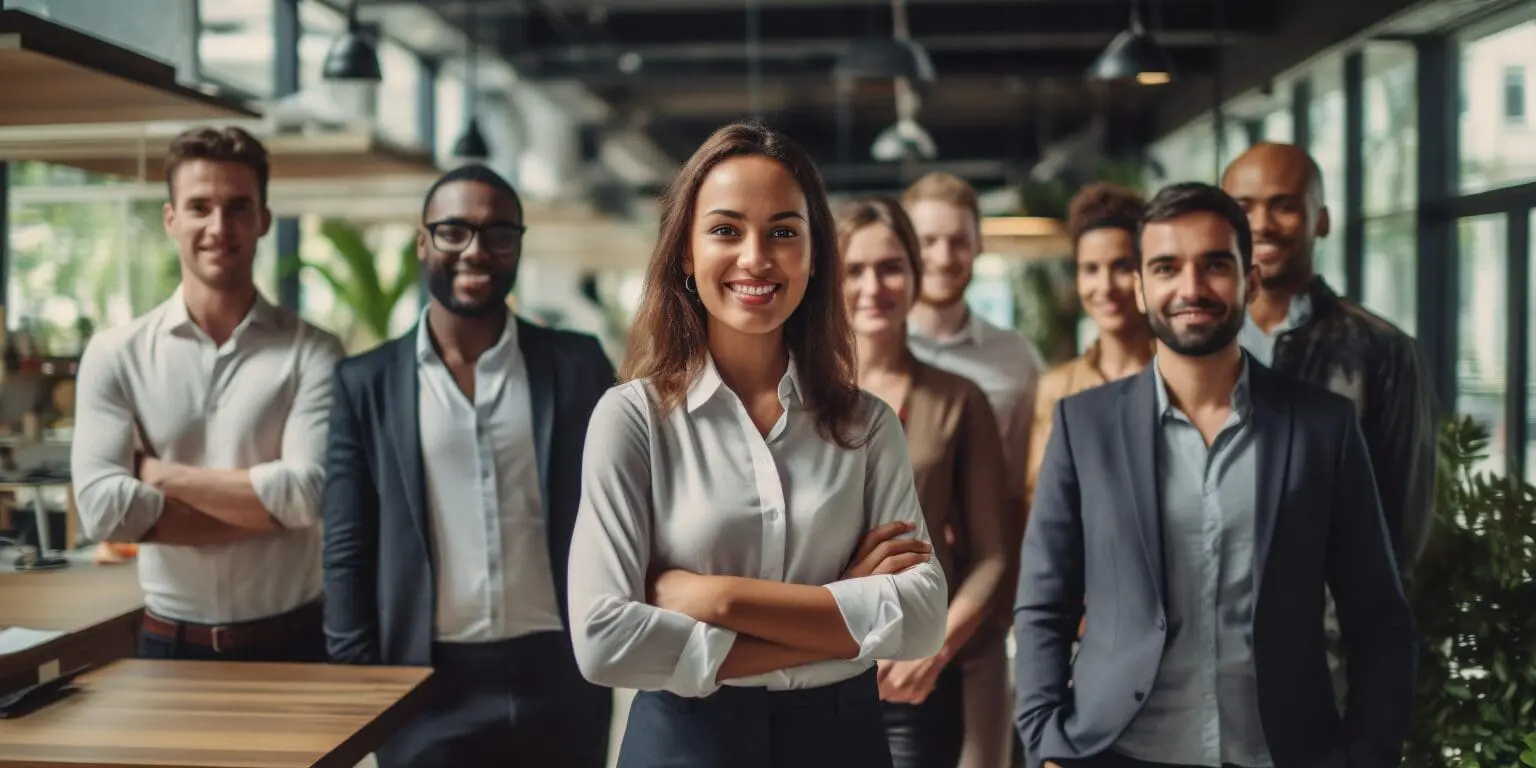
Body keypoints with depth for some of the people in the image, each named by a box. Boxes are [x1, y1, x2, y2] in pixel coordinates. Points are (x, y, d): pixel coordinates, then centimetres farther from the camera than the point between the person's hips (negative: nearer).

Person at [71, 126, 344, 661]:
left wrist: (164, 475, -10)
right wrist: (264, 506, -13)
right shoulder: (115, 355, -1)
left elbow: (309, 492, -17)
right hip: (170, 643, 1)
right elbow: (103, 509, -11)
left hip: (292, 642, -1)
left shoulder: (312, 353, -5)